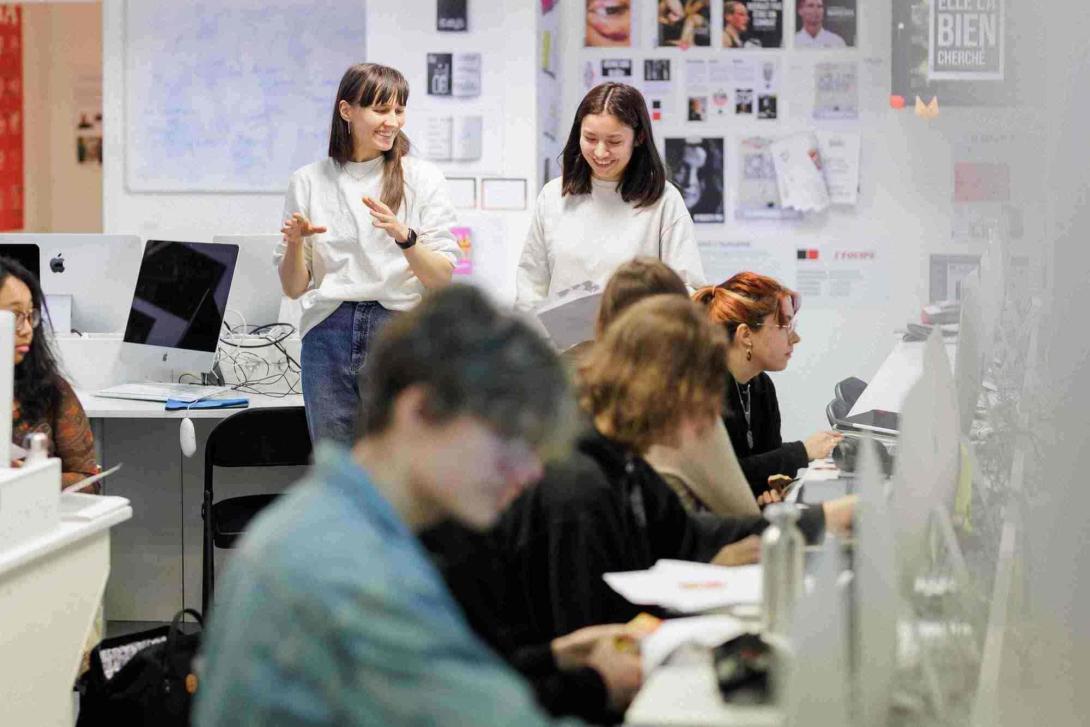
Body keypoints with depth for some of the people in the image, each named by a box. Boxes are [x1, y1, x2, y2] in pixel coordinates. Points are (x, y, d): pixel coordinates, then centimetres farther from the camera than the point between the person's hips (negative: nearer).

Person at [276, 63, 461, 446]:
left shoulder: (423, 178, 4)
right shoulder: (309, 181, 8)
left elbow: (442, 279, -4)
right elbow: (293, 288, 10)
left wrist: (403, 236, -20)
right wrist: (295, 242, -10)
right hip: (330, 336, 2)